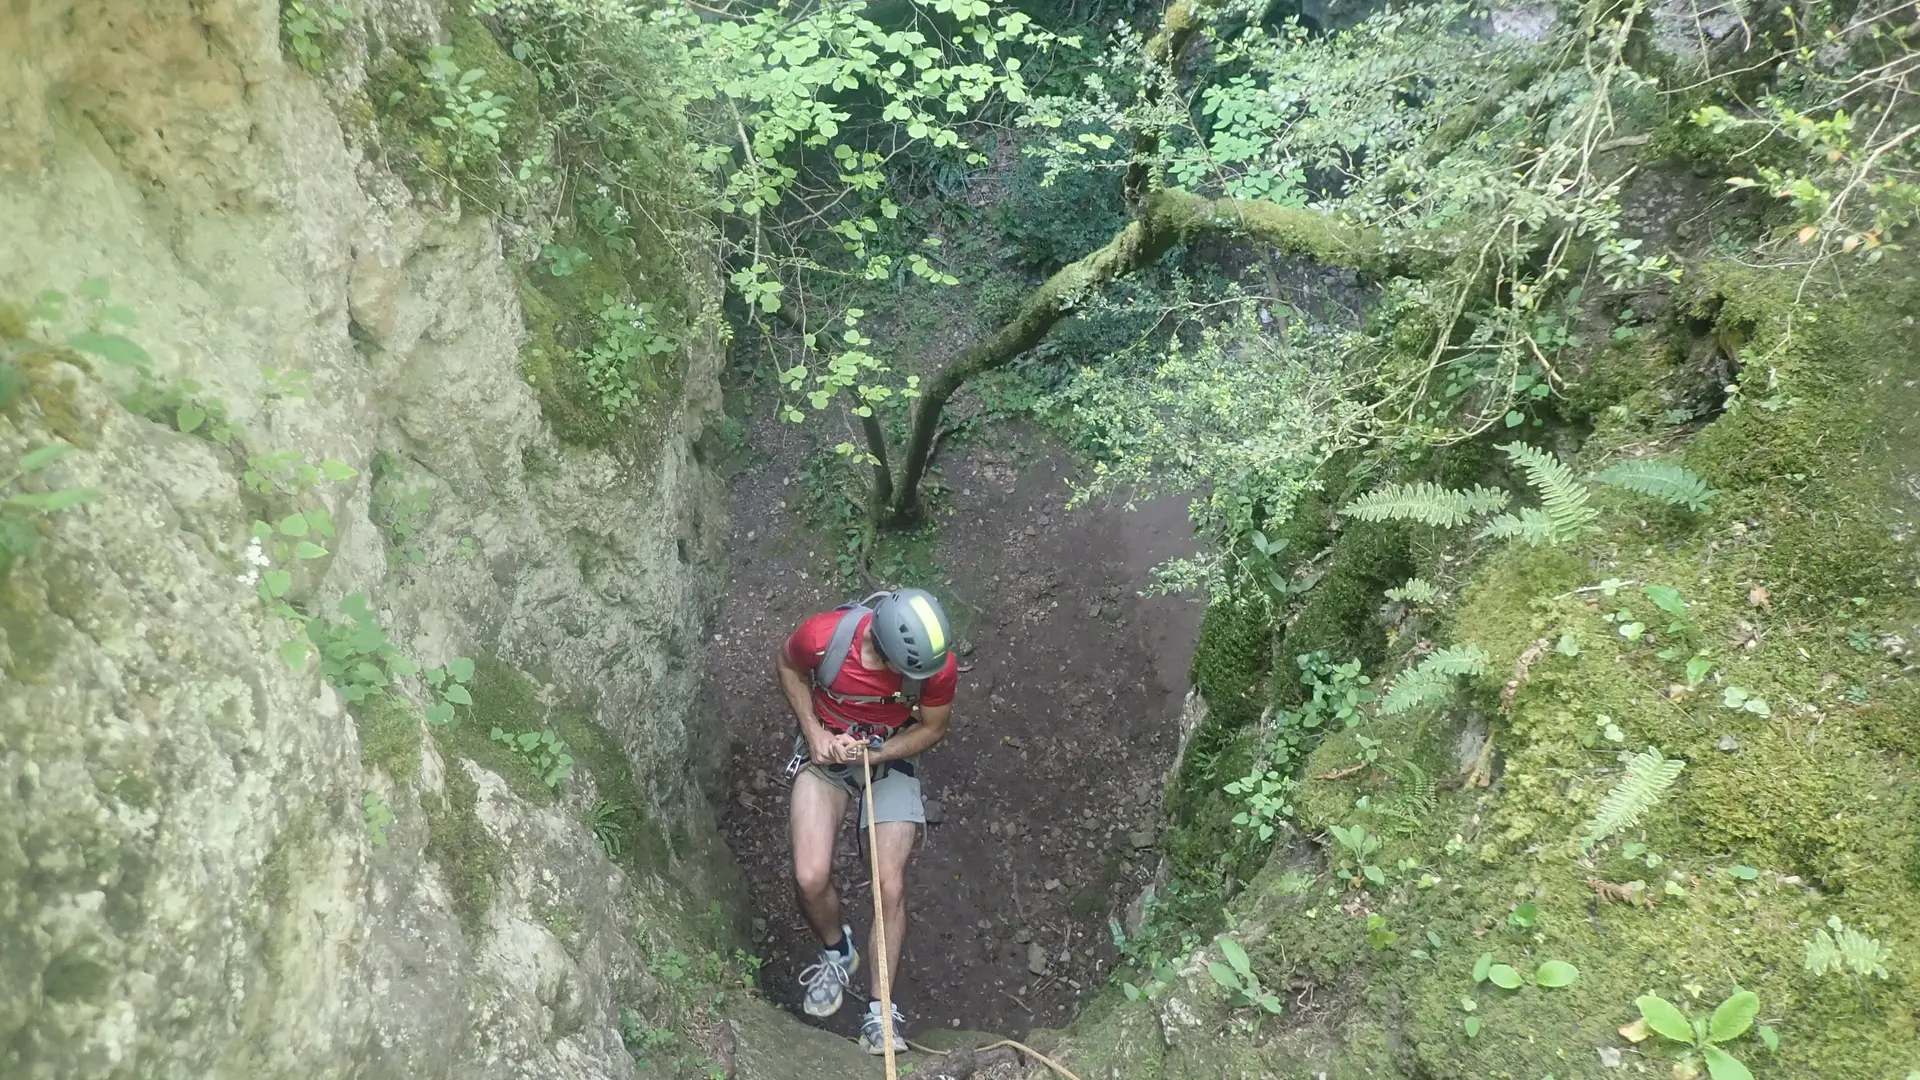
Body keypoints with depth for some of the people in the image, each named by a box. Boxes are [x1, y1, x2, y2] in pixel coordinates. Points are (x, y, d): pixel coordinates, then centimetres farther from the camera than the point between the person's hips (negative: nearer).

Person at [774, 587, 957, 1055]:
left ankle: (878, 1013, 8)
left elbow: (933, 728, -8)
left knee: (890, 888, -8)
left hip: (891, 758, 0)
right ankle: (837, 953, 18)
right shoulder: (823, 636, -30)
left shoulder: (938, 664, -27)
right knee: (811, 877, -15)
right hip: (827, 751, 0)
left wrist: (873, 754, -22)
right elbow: (789, 665, -5)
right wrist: (813, 732, -14)